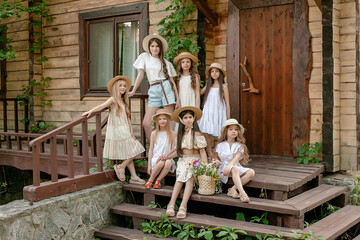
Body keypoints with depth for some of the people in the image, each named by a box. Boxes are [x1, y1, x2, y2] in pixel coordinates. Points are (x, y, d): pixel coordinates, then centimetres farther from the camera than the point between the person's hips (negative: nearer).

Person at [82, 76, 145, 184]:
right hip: (118, 132, -8)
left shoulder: (123, 101, 13)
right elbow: (102, 106, -26)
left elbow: (127, 117, 13)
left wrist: (131, 131, 8)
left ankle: (134, 177, 13)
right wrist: (90, 111, -42)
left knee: (129, 155, 9)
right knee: (132, 152, -5)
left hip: (125, 132, 8)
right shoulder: (113, 99, -10)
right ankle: (121, 167, 10)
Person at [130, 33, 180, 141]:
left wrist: (177, 99, 2)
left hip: (166, 88, -1)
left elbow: (172, 81, 7)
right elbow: (141, 74, 9)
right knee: (146, 123, -9)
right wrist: (133, 91, 1)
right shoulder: (144, 57, 11)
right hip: (153, 91, 1)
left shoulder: (166, 62, 9)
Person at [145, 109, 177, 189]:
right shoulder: (154, 133, 6)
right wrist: (149, 165, 0)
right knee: (161, 163, -35)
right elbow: (151, 149, 7)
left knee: (168, 163, -36)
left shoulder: (172, 134, 3)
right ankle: (150, 181, -13)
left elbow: (175, 151, 2)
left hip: (167, 158, 0)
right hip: (155, 158, 0)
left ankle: (158, 180, -14)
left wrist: (166, 156, -17)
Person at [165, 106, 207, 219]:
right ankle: (171, 204, -31)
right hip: (183, 160, 4)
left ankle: (183, 206, -37)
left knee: (190, 179, -26)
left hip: (195, 160, -4)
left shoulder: (197, 134, -2)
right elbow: (178, 150, 20)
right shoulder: (181, 134, 14)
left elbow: (202, 151, -5)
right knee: (180, 179, -19)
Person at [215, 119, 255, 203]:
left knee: (251, 172, -25)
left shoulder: (239, 146, 8)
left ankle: (233, 189, -29)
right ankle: (242, 193, -47)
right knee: (235, 169, -38)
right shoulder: (221, 145, 10)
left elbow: (236, 158, -10)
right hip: (224, 168, -3)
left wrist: (229, 166, -28)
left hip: (236, 167, 3)